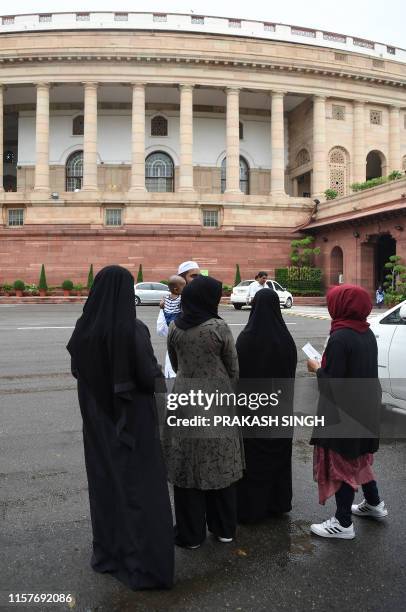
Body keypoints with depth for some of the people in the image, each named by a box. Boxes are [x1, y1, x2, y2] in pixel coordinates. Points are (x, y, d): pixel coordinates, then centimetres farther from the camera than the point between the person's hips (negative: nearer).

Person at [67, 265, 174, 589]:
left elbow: (77, 371, 8)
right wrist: (158, 373, 2)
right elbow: (151, 377, -19)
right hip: (133, 420, -5)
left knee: (104, 482, 20)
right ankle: (142, 563, 18)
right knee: (139, 487, 7)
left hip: (98, 421, 6)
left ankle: (107, 551, 37)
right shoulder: (133, 330, -21)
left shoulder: (84, 329, -5)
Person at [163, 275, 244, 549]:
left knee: (186, 464, 10)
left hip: (184, 399, 2)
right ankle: (224, 528, 28)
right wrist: (230, 394, 14)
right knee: (220, 464, 13)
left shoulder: (175, 328, -2)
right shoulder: (219, 327, -12)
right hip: (216, 401, -2)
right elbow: (233, 368, -3)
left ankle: (191, 533, 22)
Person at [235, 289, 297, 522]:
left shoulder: (246, 337, -17)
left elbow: (238, 372, -11)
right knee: (278, 453, 18)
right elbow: (291, 374, 3)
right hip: (280, 406, 4)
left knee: (252, 455, 8)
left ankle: (251, 506, 18)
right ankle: (278, 501, 31)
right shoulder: (285, 338, -7)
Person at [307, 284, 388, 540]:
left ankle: (343, 524, 18)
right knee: (357, 456, 26)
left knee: (340, 462, 5)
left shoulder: (340, 338, -24)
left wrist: (317, 368, -6)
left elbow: (333, 381, -24)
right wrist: (326, 365, 11)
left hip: (343, 411, -9)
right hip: (365, 406, 9)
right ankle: (374, 503, 42)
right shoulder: (367, 333, 3)